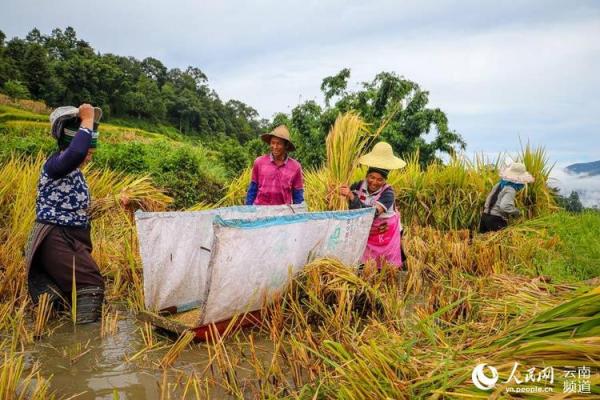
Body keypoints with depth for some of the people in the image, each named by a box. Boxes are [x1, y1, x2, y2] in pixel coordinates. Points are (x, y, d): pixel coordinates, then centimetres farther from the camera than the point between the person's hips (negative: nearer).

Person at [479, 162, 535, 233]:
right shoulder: (510, 190, -13)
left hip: (485, 216, 9)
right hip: (496, 220, -9)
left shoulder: (499, 185, 12)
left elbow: (489, 199, 19)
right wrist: (517, 211, -11)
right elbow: (505, 206, -27)